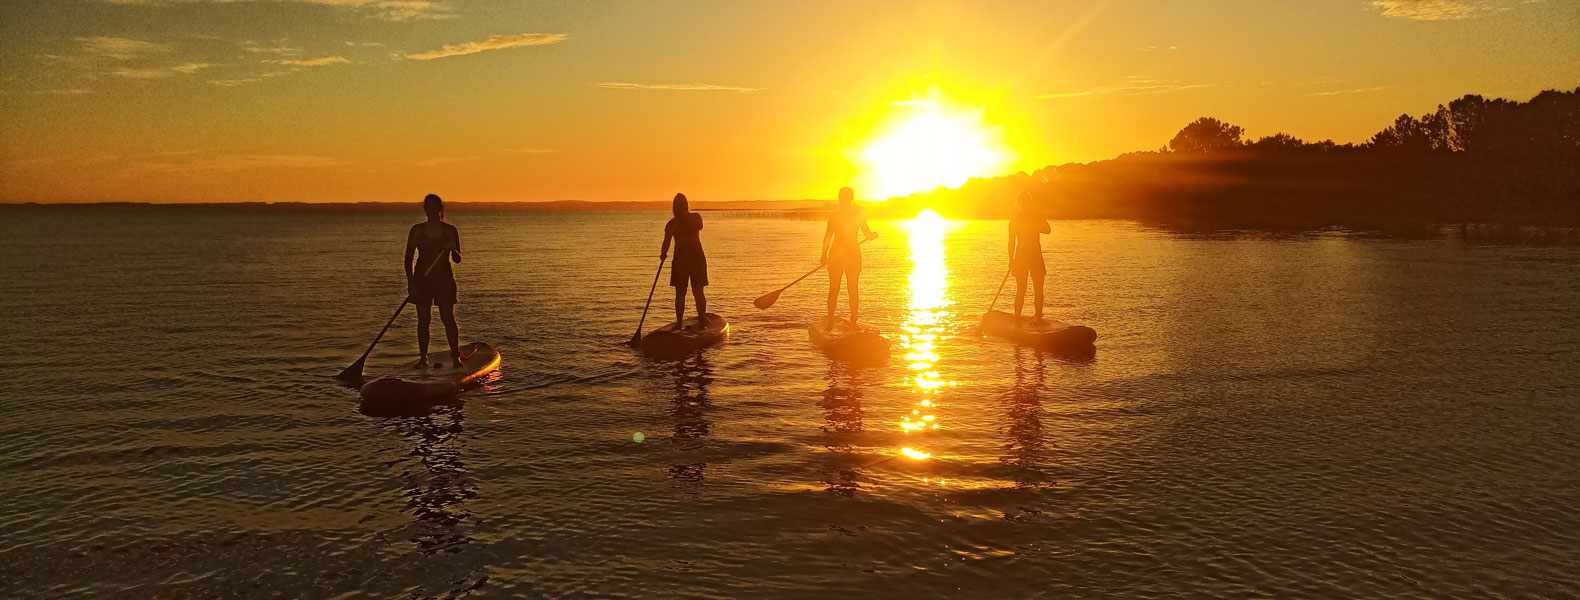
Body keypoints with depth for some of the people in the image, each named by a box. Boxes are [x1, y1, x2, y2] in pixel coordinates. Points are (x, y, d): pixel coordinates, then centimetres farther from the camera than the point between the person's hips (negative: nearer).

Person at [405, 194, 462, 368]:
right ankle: (424, 358, 6)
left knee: (448, 317, -7)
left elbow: (457, 259, 2)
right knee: (423, 319, 1)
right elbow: (408, 257, 3)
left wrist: (452, 249, -22)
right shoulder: (417, 230, 5)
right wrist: (410, 282, -8)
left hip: (444, 277, -1)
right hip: (422, 277, 1)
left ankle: (456, 356, -6)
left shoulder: (450, 230, 4)